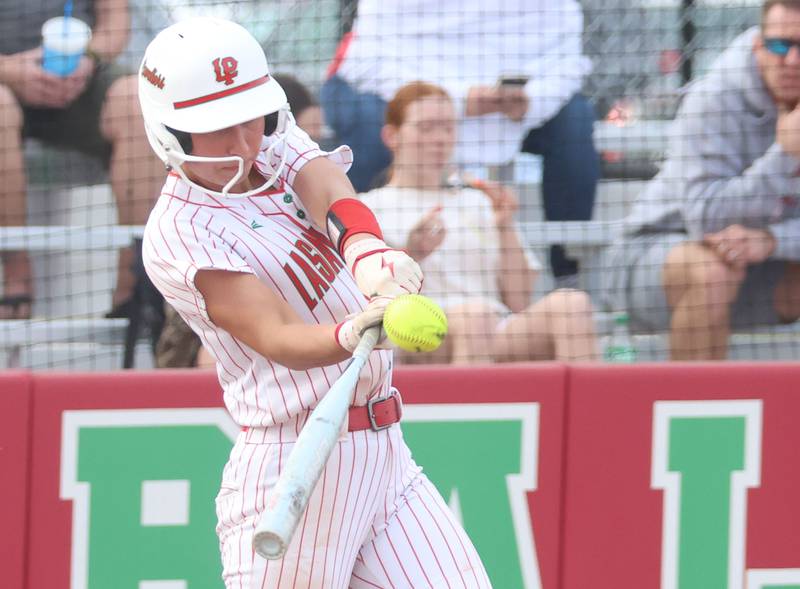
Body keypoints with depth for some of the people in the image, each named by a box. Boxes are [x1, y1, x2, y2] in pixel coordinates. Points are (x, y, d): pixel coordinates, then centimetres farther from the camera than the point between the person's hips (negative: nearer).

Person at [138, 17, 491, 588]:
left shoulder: (279, 149, 8)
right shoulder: (178, 235, -13)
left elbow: (332, 194, -14)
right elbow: (277, 339, -24)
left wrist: (367, 249, -37)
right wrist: (351, 335, -45)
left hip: (385, 454, 7)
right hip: (295, 470, -7)